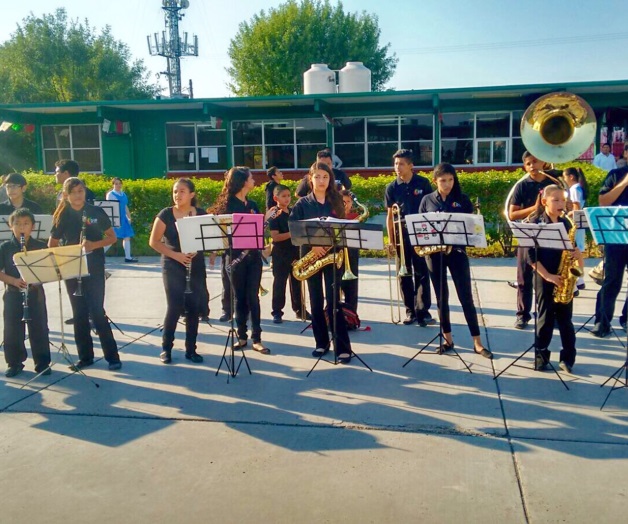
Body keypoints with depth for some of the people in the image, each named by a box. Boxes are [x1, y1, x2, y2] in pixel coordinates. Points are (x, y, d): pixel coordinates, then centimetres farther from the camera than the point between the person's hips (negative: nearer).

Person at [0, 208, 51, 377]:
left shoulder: (40, 246, 0)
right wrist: (14, 281, -18)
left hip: (35, 293, 0)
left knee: (39, 328, 3)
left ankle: (42, 363, 13)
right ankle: (14, 363, 20)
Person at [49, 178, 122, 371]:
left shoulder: (96, 212, -3)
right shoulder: (62, 216, 3)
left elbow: (112, 237, 0)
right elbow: (52, 245, 7)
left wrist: (94, 245, -17)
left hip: (94, 269, -3)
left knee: (97, 312, -7)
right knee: (79, 314, 7)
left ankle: (112, 356, 1)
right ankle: (85, 356, 18)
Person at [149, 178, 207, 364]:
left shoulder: (201, 214, 1)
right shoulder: (166, 214, -4)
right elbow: (153, 241, -5)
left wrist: (197, 249, -16)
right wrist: (175, 255, -17)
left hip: (196, 267, 2)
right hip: (173, 267, -2)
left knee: (194, 308, 5)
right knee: (175, 307, -6)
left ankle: (191, 349, 17)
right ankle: (166, 348, 12)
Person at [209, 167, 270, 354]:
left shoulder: (252, 205, 12)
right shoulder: (228, 205, -4)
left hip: (253, 256, 4)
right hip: (236, 257, -4)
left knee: (253, 297, 2)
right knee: (239, 298, 5)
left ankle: (256, 339, 4)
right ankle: (242, 336, 15)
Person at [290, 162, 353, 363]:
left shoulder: (336, 202, 6)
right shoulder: (302, 204, 3)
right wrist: (311, 245, -17)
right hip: (310, 255, 1)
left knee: (333, 300, -6)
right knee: (316, 301, 7)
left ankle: (343, 347, -2)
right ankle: (321, 342, 20)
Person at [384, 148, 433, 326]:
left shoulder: (423, 183, -2)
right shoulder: (392, 187, 2)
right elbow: (390, 215, 5)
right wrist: (391, 239, 0)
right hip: (402, 234, 2)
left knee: (421, 273, 0)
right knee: (405, 273, 7)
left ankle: (423, 311, 4)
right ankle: (410, 311, 16)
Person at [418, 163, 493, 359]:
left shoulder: (463, 200, 2)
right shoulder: (427, 201, 5)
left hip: (457, 250, -1)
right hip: (434, 252, 2)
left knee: (466, 296, -3)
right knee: (441, 297, 8)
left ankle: (477, 343, 3)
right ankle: (448, 339, 20)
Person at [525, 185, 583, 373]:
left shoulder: (566, 223, 7)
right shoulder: (535, 223, -5)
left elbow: (572, 247, 14)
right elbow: (530, 255, -10)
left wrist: (578, 254, -10)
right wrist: (547, 276, -15)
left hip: (564, 279, 3)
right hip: (544, 278, -3)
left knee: (565, 319, 7)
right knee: (545, 319, 3)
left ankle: (568, 358, 16)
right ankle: (541, 356, 16)